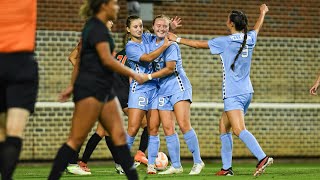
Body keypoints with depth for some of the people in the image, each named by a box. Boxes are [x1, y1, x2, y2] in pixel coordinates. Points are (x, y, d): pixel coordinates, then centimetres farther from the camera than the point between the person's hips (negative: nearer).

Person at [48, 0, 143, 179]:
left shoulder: (95, 27, 18)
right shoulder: (97, 28, -13)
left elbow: (80, 59, 21)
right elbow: (107, 60, -20)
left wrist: (73, 86, 23)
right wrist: (132, 74, -11)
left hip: (104, 90, 10)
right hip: (90, 90, -10)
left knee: (120, 134, 3)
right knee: (76, 139, -9)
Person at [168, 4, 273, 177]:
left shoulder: (225, 41, -10)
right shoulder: (250, 38, 9)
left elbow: (198, 44, -1)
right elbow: (257, 27, 33)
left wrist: (177, 39, 11)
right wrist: (263, 13, 54)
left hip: (233, 94, -8)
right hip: (246, 91, 8)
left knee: (239, 130, -18)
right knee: (224, 127, 15)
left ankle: (262, 158, -34)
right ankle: (226, 167, 13)